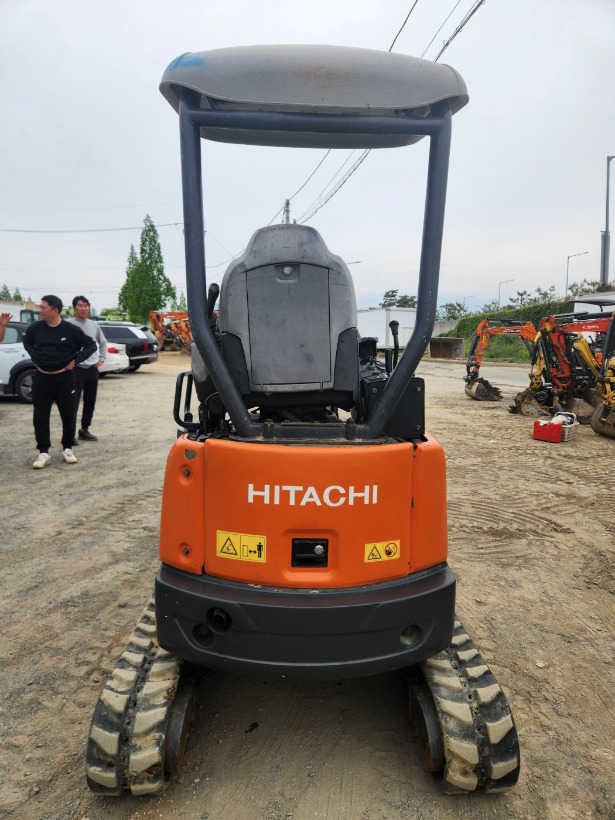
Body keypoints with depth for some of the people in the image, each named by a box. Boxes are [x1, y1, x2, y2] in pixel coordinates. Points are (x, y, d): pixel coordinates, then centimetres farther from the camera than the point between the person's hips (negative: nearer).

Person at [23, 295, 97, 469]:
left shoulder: (71, 330, -10)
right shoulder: (35, 328, -3)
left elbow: (91, 345, 0)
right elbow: (27, 341, 20)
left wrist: (76, 360, -7)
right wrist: (35, 357, 7)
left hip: (64, 378, -2)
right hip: (41, 378, 2)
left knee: (68, 415, 6)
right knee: (40, 417, 1)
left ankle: (67, 448, 22)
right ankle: (43, 452, 9)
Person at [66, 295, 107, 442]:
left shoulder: (94, 325, 10)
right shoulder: (68, 324, -7)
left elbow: (103, 342, 23)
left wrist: (101, 358, 13)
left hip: (93, 369, 6)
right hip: (76, 368, -6)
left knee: (90, 402, 12)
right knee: (73, 402, -6)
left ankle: (84, 430, 25)